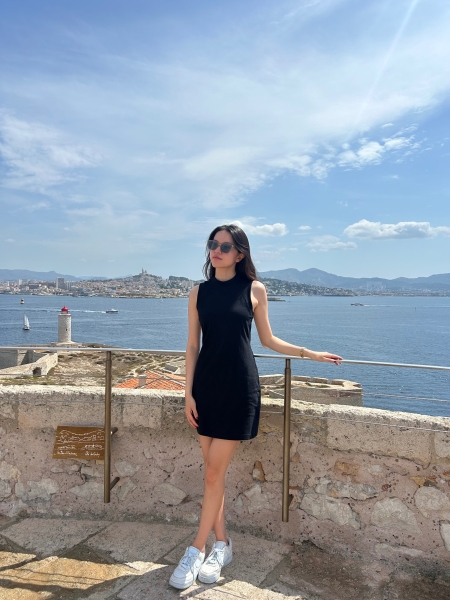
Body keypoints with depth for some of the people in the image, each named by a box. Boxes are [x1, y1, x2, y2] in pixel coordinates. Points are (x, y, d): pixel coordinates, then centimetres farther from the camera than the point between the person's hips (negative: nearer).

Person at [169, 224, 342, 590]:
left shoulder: (254, 290, -1)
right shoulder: (199, 293, 4)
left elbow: (268, 340, 8)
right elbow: (192, 346, 5)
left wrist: (310, 354, 6)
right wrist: (188, 394, 1)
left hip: (239, 386, -3)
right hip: (206, 384, 3)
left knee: (215, 471, 0)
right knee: (213, 470, 10)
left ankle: (197, 551, 16)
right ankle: (222, 545, 27)